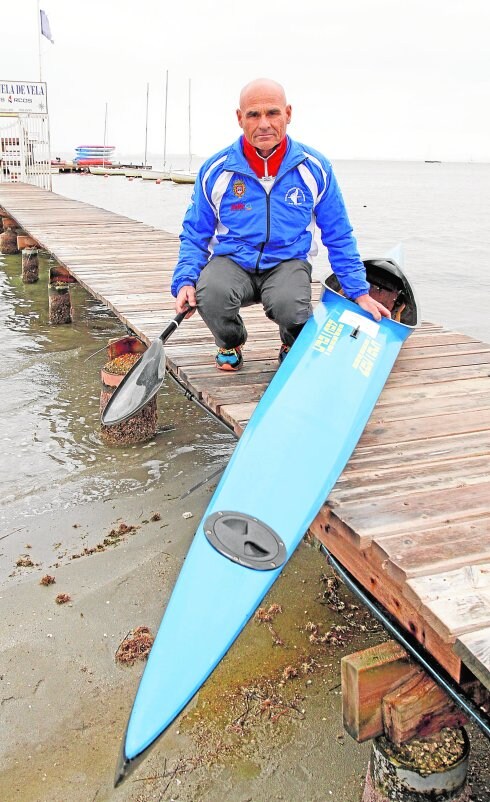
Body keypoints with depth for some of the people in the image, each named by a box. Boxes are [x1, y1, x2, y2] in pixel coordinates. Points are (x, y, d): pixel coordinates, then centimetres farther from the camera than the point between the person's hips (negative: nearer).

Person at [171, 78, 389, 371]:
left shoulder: (315, 168, -1)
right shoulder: (216, 170, -2)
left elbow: (340, 237, 7)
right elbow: (194, 235, 8)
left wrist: (359, 292, 4)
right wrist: (184, 281, -9)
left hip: (288, 262, 0)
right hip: (231, 261, 1)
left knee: (290, 305, -35)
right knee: (211, 293, -34)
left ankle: (294, 346, 6)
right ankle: (231, 343, 5)